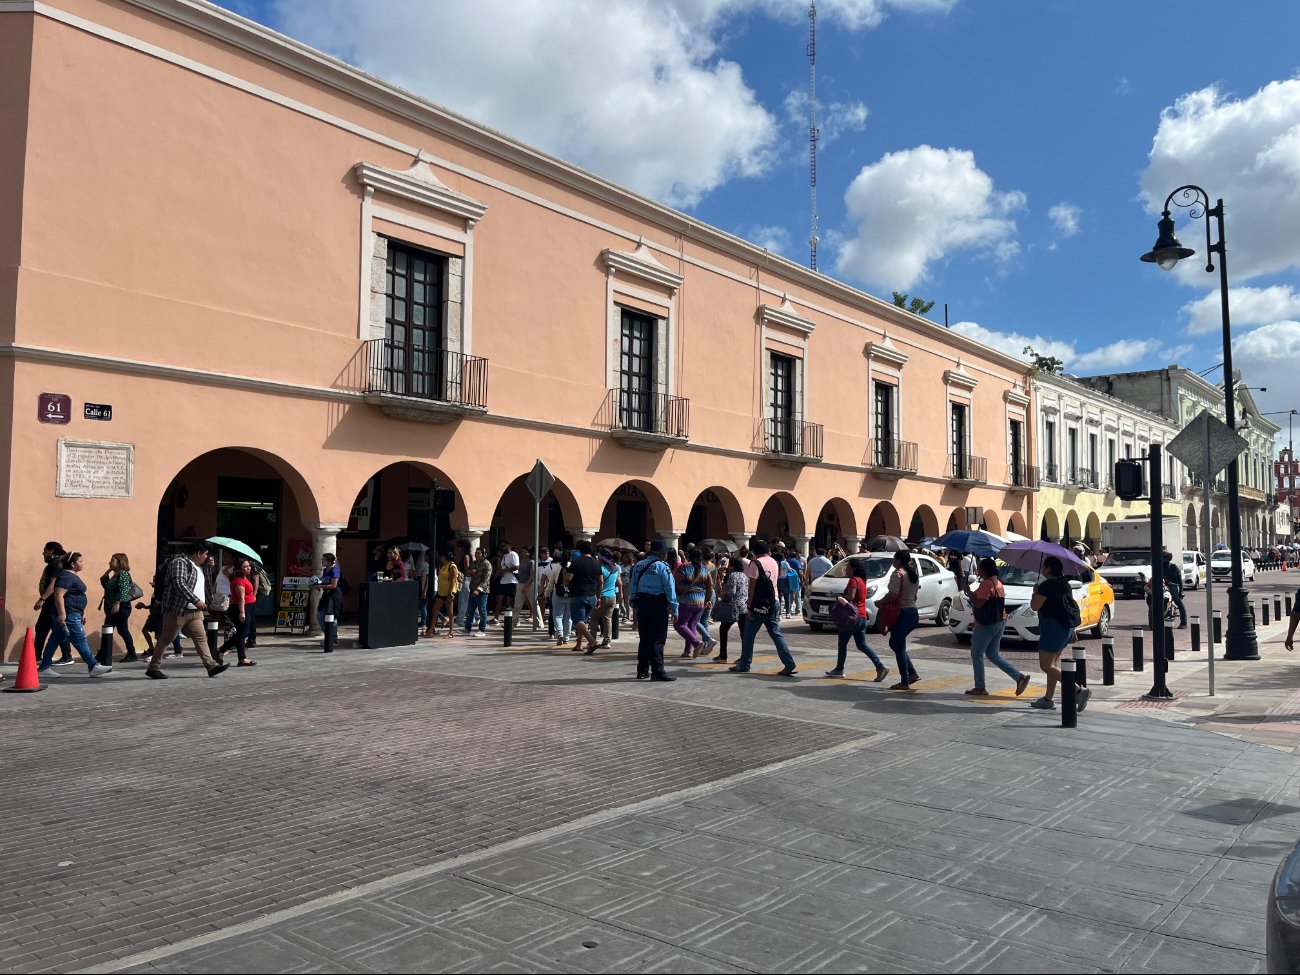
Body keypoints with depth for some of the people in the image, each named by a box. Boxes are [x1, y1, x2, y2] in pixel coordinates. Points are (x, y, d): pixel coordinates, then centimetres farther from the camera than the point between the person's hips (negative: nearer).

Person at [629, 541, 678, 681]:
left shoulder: (638, 565, 8)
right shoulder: (662, 567, -10)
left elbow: (633, 586, 9)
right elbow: (670, 588, -12)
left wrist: (634, 604, 13)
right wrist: (674, 609, -9)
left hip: (641, 602, 6)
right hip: (657, 603, -6)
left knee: (644, 637, 13)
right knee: (657, 639, -3)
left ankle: (642, 671, 19)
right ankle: (657, 671, -5)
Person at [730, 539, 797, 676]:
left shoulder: (755, 563, -10)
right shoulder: (774, 562, 12)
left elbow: (752, 587, -13)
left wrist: (749, 607, -12)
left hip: (760, 605, -6)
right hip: (774, 603, 7)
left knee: (748, 635, 5)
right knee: (776, 634, 6)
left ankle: (744, 665, 10)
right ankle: (789, 664, -3)